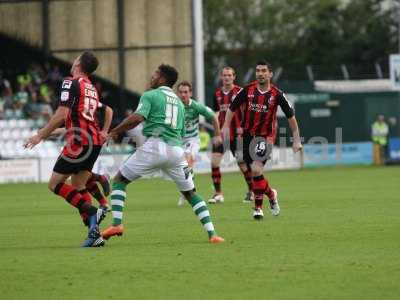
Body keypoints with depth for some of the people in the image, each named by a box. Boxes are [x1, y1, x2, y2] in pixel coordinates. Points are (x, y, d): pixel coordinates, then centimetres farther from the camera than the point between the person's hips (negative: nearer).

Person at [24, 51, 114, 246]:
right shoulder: (91, 89, 20)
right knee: (77, 187, 13)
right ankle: (94, 232, 0)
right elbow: (108, 111, 33)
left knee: (55, 184, 1)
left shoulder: (71, 83, -7)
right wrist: (104, 132, 24)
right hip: (95, 142, 8)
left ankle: (91, 211, -16)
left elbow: (62, 114, -16)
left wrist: (41, 135, -10)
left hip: (79, 141, -8)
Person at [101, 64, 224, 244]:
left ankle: (117, 224, -7)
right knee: (190, 193, 15)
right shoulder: (179, 102, 24)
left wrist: (114, 132, -4)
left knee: (119, 179, 8)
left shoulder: (150, 95, 5)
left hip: (155, 146, -5)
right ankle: (212, 234, 4)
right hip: (176, 150, 5)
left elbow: (137, 118, -12)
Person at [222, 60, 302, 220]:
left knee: (256, 170, -18)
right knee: (255, 172, 4)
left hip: (266, 137, -3)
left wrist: (296, 140, 0)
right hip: (248, 135, 3)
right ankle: (271, 193, 33)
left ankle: (258, 207, -3)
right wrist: (226, 126, 1)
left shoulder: (277, 94, -8)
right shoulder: (247, 91, -3)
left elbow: (291, 116, 0)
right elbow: (232, 108, 11)